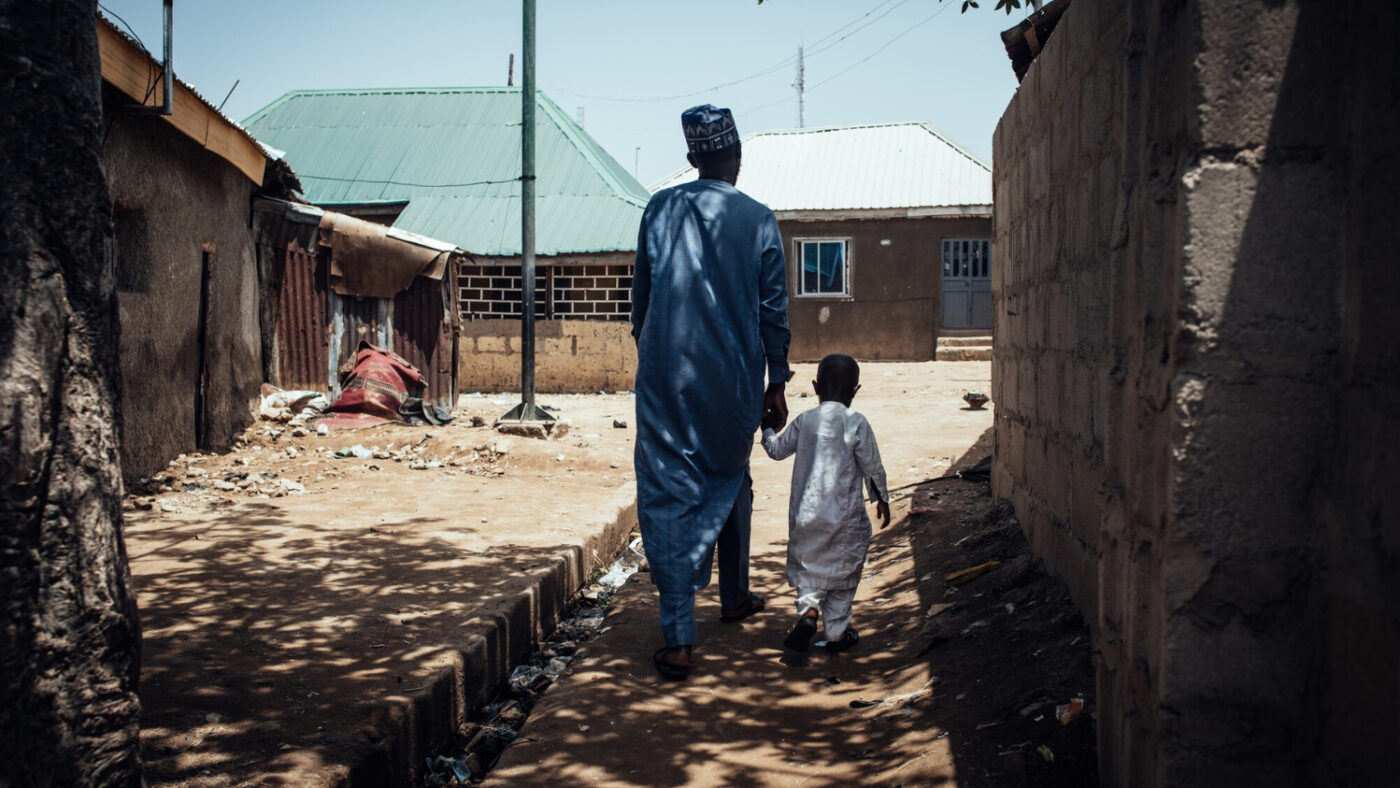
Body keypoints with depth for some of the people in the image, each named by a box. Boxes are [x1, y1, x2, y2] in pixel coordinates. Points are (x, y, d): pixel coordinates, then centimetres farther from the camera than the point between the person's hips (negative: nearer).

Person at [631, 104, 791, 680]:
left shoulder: (660, 209, 2)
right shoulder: (758, 221, -1)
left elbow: (640, 295, 8)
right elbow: (773, 309, 1)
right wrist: (776, 383, 9)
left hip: (666, 377, -1)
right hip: (733, 379, 1)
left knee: (668, 498, -2)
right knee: (730, 484, 22)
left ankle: (678, 638, -8)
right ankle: (734, 597, 38)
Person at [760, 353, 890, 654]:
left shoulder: (803, 421, 0)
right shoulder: (856, 423, -9)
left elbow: (776, 450, 13)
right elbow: (872, 467, -4)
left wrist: (768, 430, 34)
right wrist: (882, 499, 12)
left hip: (805, 513, 2)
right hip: (845, 516, -2)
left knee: (808, 565, 16)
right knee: (843, 573, 12)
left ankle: (808, 608, -8)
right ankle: (837, 633, 17)